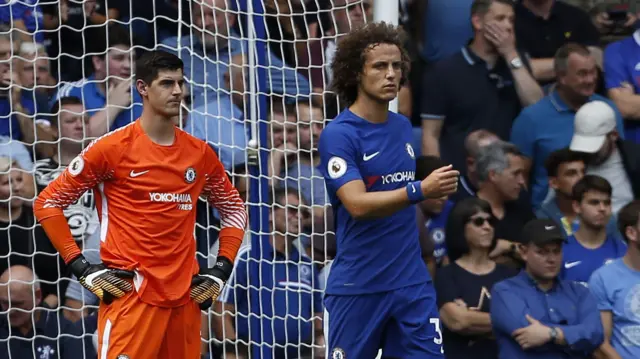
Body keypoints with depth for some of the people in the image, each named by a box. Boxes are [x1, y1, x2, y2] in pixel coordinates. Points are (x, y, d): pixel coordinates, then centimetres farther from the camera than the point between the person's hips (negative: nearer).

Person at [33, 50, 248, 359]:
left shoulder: (199, 153, 11)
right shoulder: (114, 148, -3)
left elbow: (234, 208, 26)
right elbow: (47, 202, 0)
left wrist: (222, 269, 12)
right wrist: (82, 268, -6)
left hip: (186, 296, 5)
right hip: (130, 295, -5)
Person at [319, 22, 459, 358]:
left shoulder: (404, 127, 10)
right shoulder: (338, 135, -11)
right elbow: (357, 204, -23)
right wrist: (420, 190, -33)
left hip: (412, 283, 5)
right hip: (356, 288, -5)